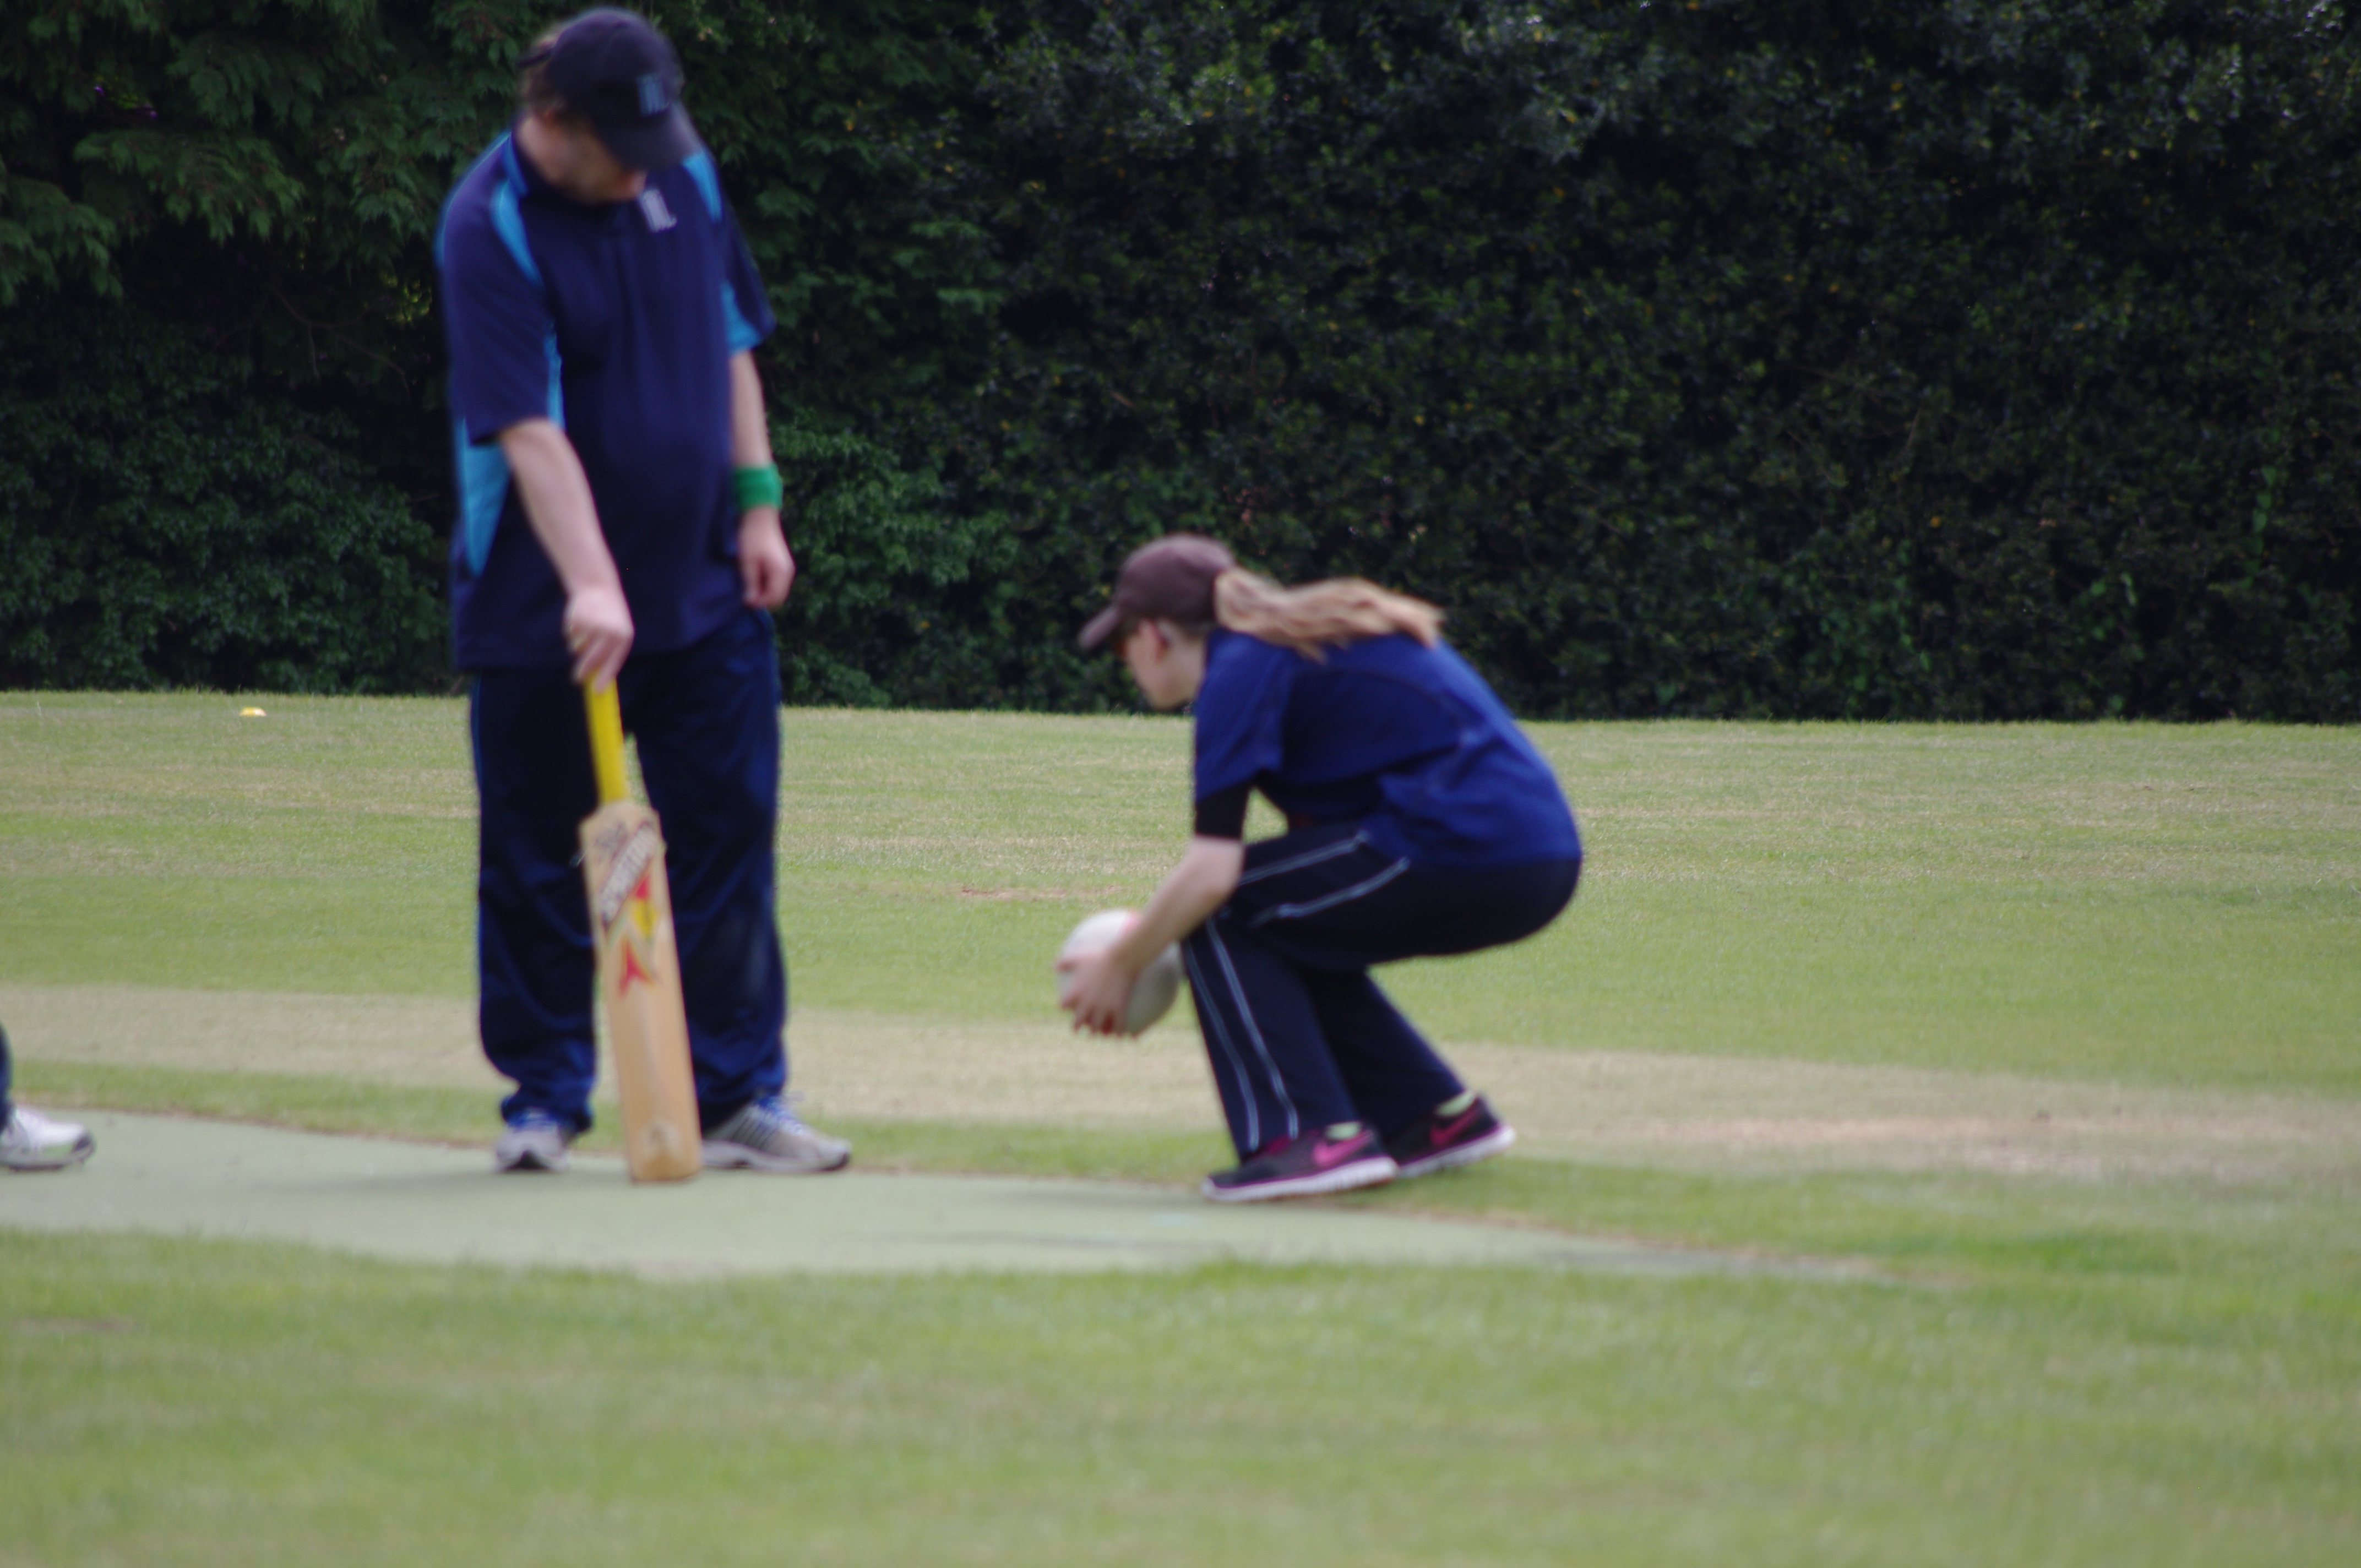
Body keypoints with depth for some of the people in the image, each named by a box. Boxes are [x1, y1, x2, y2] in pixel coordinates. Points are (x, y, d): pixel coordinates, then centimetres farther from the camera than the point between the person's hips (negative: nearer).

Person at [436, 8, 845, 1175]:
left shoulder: (682, 174, 2)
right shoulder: (489, 228, -17)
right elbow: (527, 427, -25)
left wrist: (756, 501, 9)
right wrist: (591, 586, -35)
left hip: (706, 592, 5)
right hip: (542, 614, -5)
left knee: (727, 838, 3)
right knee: (537, 864, 3)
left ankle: (737, 1099, 7)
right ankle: (544, 1099, 14)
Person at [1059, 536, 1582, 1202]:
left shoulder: (1242, 667, -5)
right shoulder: (1308, 636, 24)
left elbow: (1212, 871, -14)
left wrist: (1121, 965, 0)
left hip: (1468, 854, -9)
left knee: (1220, 915, -2)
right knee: (1282, 932, 22)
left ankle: (1316, 1138, -12)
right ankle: (1439, 1116, 20)